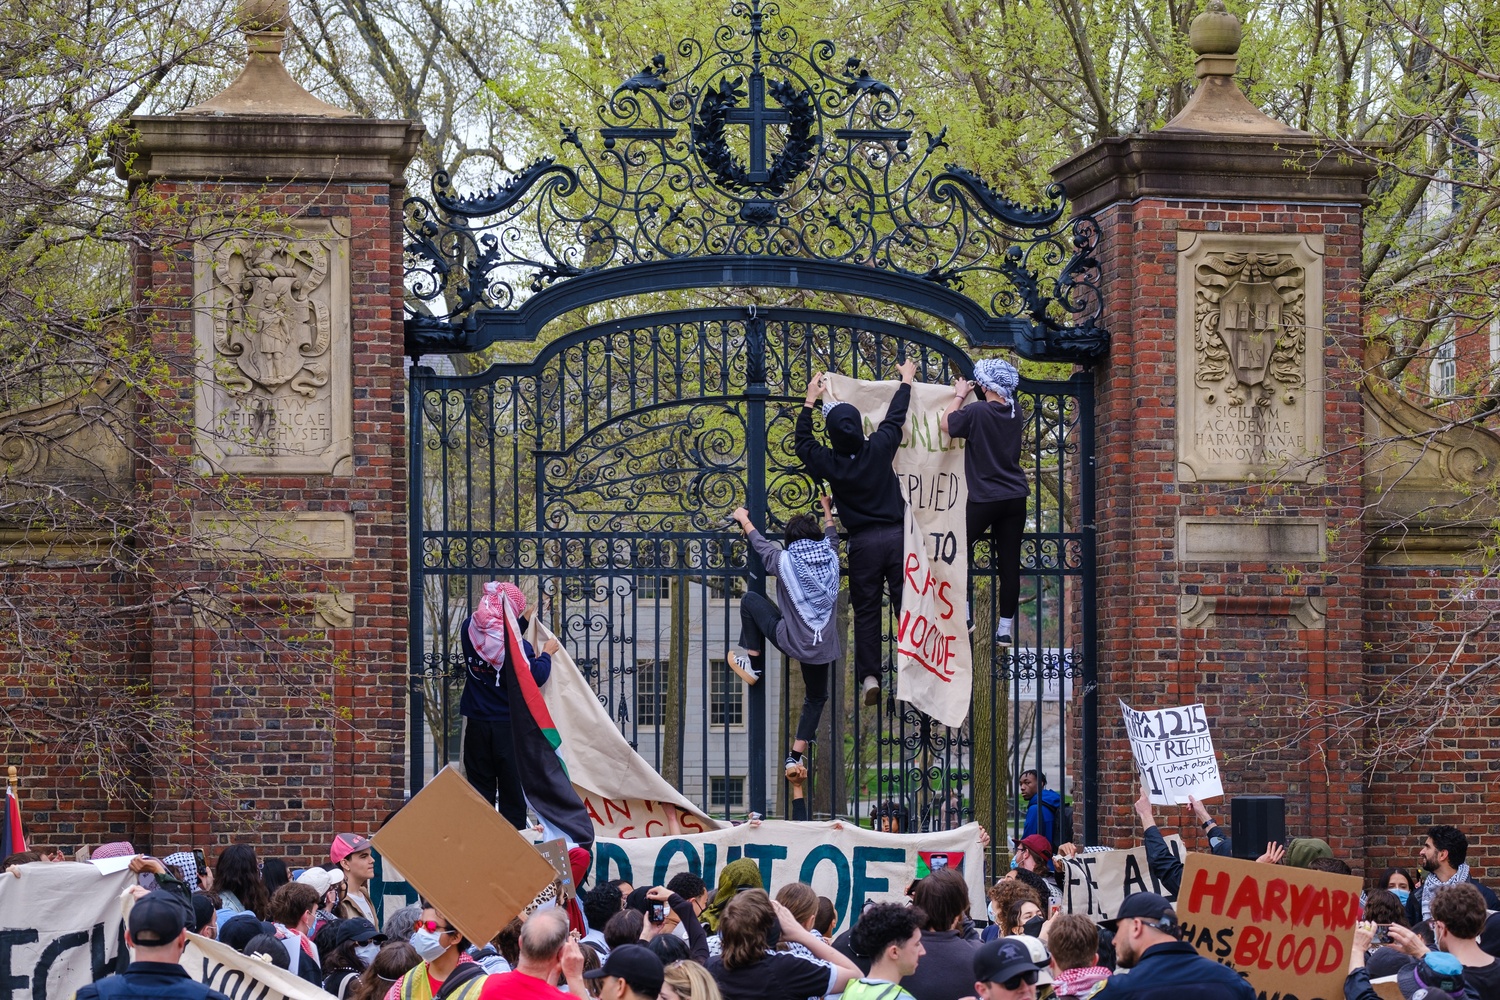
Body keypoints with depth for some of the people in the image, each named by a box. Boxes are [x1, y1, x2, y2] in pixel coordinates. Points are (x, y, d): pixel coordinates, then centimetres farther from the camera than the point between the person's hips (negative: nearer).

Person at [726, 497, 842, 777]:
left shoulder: (786, 561, -10)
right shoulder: (831, 558, 1)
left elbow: (761, 544, 8)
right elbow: (831, 537, 25)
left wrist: (743, 519, 27)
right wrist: (827, 513, 45)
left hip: (790, 639, -4)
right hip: (822, 647, 4)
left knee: (749, 600, 17)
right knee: (816, 698, 24)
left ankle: (751, 662, 24)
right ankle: (796, 755, 20)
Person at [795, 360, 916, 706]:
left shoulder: (828, 463, -7)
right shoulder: (879, 448, -7)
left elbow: (801, 440, 14)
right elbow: (895, 417, 11)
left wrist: (811, 400, 23)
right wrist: (906, 380, 27)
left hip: (863, 542, -1)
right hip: (896, 535, 1)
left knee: (866, 612, 6)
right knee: (906, 604, 4)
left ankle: (869, 676, -4)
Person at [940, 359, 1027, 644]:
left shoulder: (977, 412, -14)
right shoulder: (1015, 412, 5)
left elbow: (947, 424, -1)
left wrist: (959, 396, 10)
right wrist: (966, 397, 22)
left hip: (985, 499, -6)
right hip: (1015, 498, 6)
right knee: (1009, 562, 5)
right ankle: (1005, 627, 9)